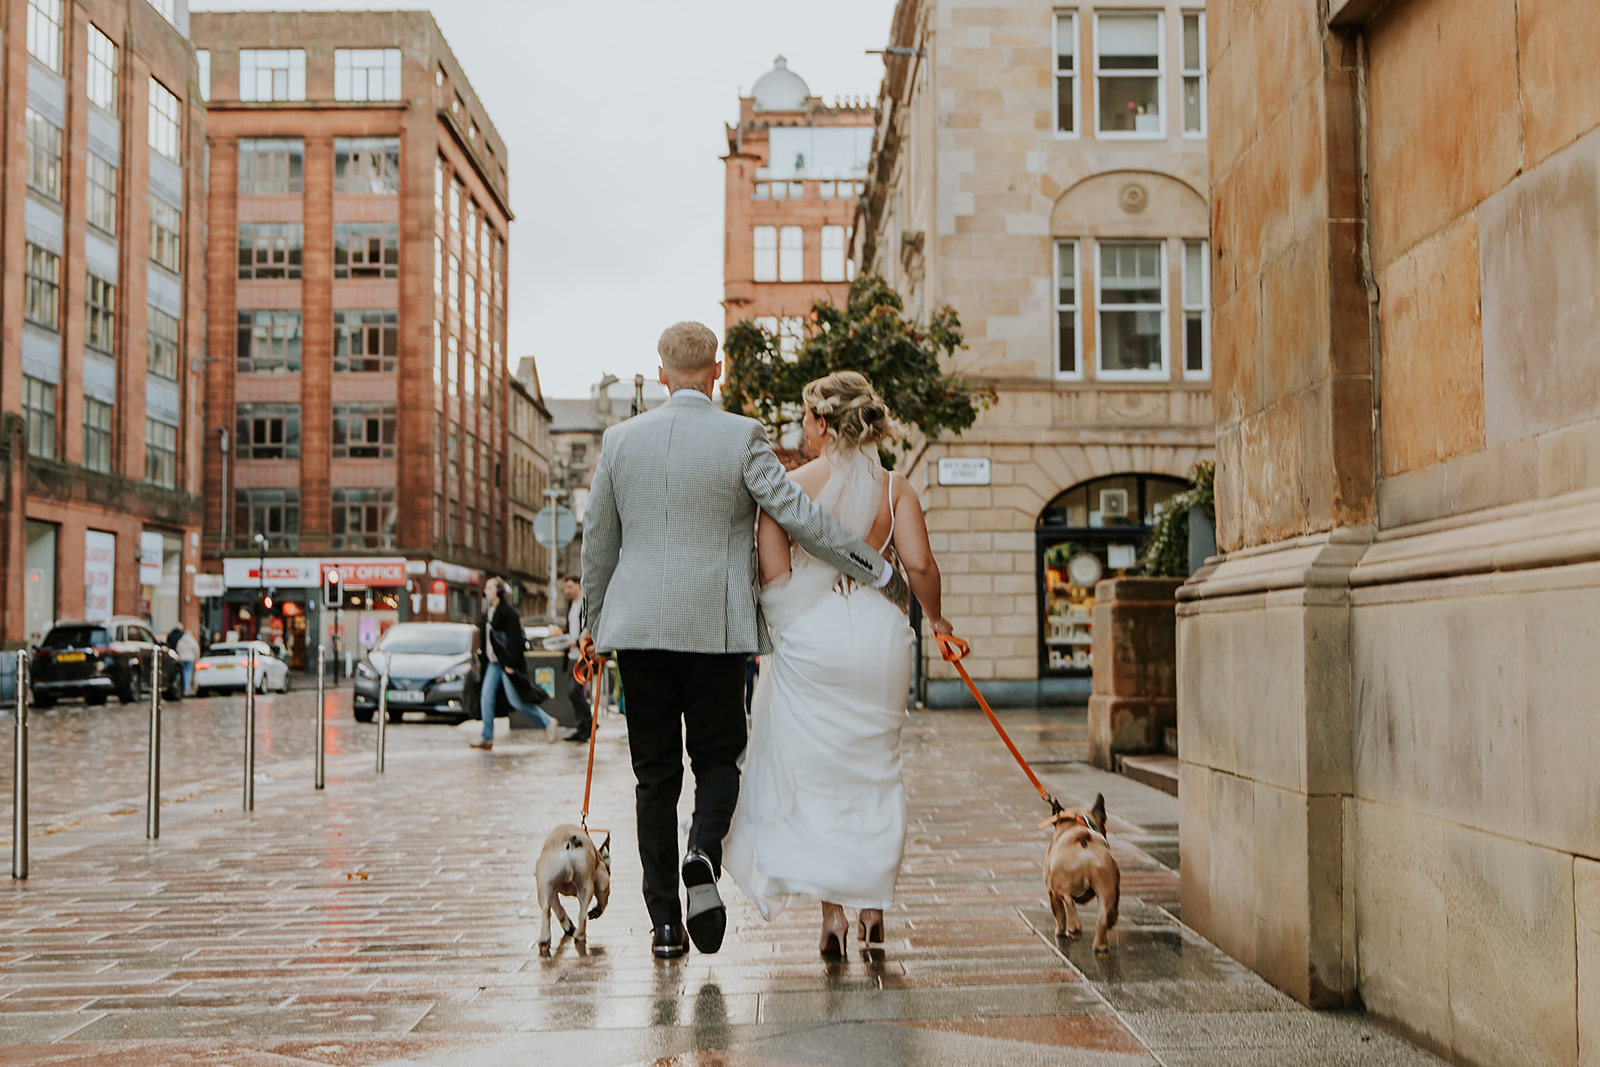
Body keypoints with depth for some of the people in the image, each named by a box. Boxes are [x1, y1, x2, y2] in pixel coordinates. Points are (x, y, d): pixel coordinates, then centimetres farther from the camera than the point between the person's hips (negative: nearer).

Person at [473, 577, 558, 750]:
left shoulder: (508, 612, -15)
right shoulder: (489, 612, 11)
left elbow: (515, 639, -18)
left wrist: (511, 664, -19)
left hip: (508, 663, -8)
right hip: (494, 662, 8)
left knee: (516, 700, -6)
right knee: (486, 698, 1)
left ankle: (547, 722, 11)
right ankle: (487, 738, 5)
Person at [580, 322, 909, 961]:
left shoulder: (620, 439, 5)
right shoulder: (741, 437, -5)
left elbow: (597, 539, 12)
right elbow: (800, 516, -9)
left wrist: (594, 620, 25)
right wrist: (881, 573, 0)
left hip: (638, 624, 2)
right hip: (716, 626, -2)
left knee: (655, 772, 8)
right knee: (717, 755, 13)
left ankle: (665, 922, 9)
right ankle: (704, 855, -15)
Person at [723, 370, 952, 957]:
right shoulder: (895, 488, 2)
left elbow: (773, 576, -6)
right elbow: (919, 564, -8)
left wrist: (783, 628, 10)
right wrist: (934, 619, 10)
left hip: (809, 637, -2)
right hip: (879, 635, 2)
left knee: (813, 775, 8)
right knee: (874, 771, 15)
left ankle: (832, 912, 5)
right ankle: (873, 904, 17)